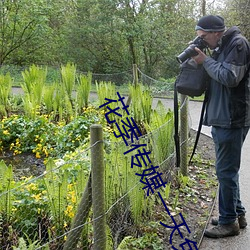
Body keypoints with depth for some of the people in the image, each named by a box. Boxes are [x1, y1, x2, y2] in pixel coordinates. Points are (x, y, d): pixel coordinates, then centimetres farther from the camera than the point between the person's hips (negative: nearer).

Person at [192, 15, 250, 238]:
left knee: (226, 171, -3)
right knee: (228, 170, 16)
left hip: (232, 120, -10)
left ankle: (229, 222, 10)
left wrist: (206, 61, -11)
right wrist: (203, 60, 3)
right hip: (221, 119, 10)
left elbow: (230, 77, -21)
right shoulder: (221, 47, 16)